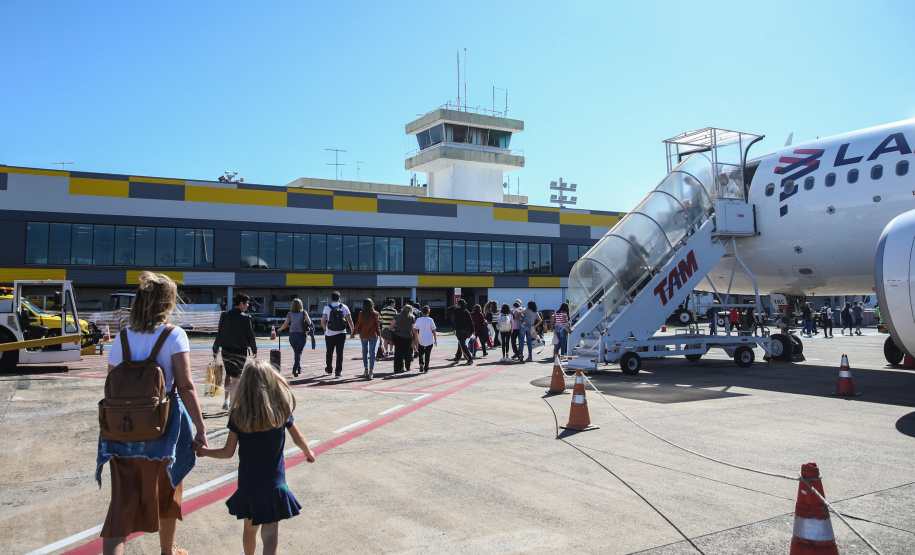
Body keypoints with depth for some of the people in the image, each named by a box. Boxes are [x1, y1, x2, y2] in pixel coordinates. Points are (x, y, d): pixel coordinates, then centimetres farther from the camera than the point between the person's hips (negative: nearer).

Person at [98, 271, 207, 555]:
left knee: (122, 502, 6)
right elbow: (185, 387, -14)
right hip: (163, 429, -2)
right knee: (167, 493, 20)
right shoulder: (174, 336, -10)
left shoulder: (122, 338, 2)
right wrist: (200, 428, -10)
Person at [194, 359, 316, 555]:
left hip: (247, 485, 2)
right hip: (274, 484, -2)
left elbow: (228, 452, -5)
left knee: (250, 528, 24)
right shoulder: (282, 411, -9)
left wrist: (204, 451, 13)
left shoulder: (238, 416, -10)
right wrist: (308, 452, 23)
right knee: (270, 535, 0)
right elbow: (299, 439, 3)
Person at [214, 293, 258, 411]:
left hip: (226, 350, 4)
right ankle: (232, 404, 4)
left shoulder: (225, 315, 2)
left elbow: (219, 334, 6)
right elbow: (250, 335, -4)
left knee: (228, 375, 19)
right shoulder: (245, 317, -10)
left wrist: (215, 349, 14)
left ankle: (226, 400, 12)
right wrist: (254, 350, 8)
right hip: (240, 351, -4)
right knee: (236, 377, 3)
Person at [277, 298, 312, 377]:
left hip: (292, 335, 2)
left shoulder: (290, 314, 1)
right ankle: (295, 369, -17)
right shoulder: (303, 313, -2)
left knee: (296, 352, 19)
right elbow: (309, 322, -12)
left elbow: (285, 325, -5)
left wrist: (280, 329, 13)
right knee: (298, 353, 0)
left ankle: (299, 368, 26)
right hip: (302, 335, -2)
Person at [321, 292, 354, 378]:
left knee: (329, 352, 16)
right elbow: (350, 320, 0)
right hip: (341, 333, 0)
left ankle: (329, 369, 31)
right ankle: (338, 371, -2)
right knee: (340, 352, 2)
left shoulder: (327, 308, -1)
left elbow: (323, 321, -5)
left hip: (330, 334, 0)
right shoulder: (344, 307, 2)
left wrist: (325, 329, 13)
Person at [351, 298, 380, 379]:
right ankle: (371, 370, -7)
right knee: (372, 352, 0)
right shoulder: (375, 314, -6)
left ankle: (366, 370, 16)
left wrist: (353, 333, 11)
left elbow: (358, 325, -2)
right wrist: (379, 334, 10)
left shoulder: (361, 314, -6)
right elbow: (377, 326, -2)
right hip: (373, 335, -1)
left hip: (363, 336, 1)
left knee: (365, 352, 15)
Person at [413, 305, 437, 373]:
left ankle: (421, 363, -5)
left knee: (421, 353, 17)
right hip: (429, 340, -1)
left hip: (421, 340, 1)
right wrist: (435, 339, 5)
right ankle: (426, 368, 8)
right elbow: (433, 330, -4)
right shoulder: (430, 320, -7)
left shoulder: (419, 320, -3)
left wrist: (416, 338, 13)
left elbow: (415, 329, 0)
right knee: (427, 354, 7)